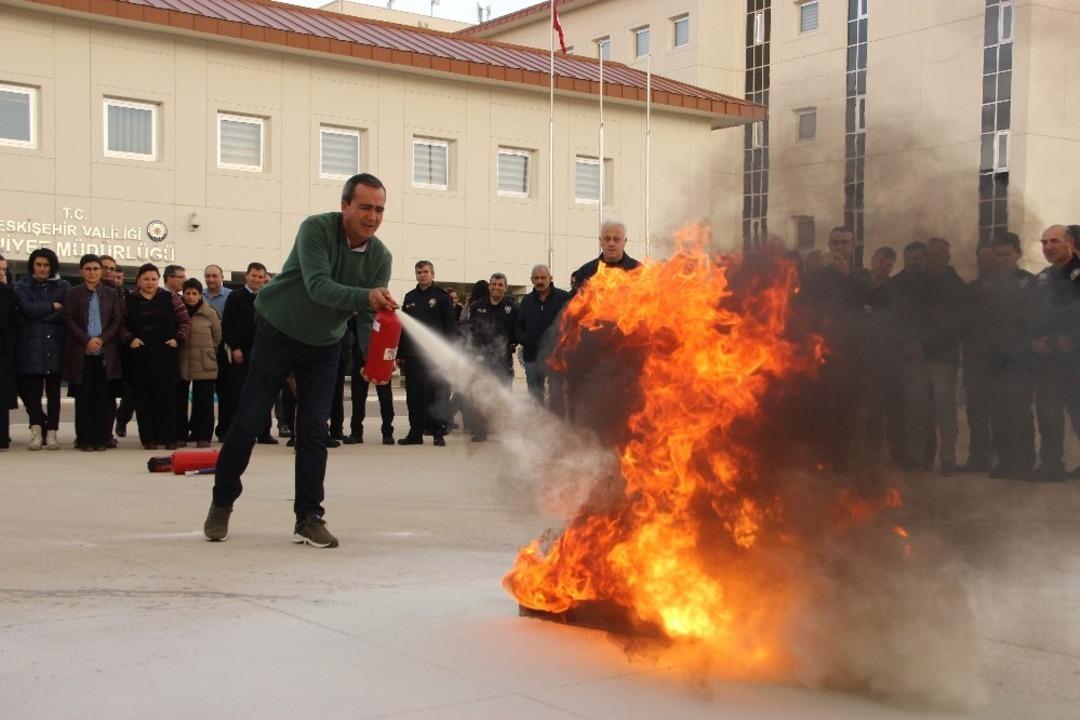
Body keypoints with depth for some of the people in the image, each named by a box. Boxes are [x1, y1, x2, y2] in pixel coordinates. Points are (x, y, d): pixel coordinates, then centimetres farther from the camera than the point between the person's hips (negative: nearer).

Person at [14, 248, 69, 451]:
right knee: (32, 389, -5)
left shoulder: (63, 287, 10)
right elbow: (27, 309, -8)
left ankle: (51, 432, 4)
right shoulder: (22, 286, 9)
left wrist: (39, 314, -8)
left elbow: (66, 314, -4)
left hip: (55, 346, 0)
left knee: (53, 390, 1)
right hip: (31, 347, 0)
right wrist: (53, 307, -4)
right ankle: (37, 429, 2)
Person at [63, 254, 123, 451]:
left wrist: (101, 339, -9)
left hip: (106, 352, 1)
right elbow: (69, 320, 0)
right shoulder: (73, 293, 8)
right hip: (81, 353, -1)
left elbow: (118, 320, 5)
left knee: (103, 397, 0)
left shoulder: (111, 294, 11)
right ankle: (84, 439, 4)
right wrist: (87, 341, -11)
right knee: (83, 397, 0)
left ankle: (101, 439, 4)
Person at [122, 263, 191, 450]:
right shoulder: (129, 300, 6)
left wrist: (178, 339, -6)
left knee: (166, 397, 0)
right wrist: (129, 339, -9)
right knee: (143, 399, 1)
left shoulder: (170, 297, 6)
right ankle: (148, 438, 7)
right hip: (140, 357, 0)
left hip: (166, 357, 0)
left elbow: (185, 321, 7)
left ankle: (168, 437, 6)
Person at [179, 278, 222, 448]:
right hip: (181, 363, 1)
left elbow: (218, 336, 8)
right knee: (179, 400, 9)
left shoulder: (210, 313, -2)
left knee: (204, 401, -1)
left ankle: (203, 436, 4)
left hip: (204, 364, -1)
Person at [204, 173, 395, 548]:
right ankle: (222, 503, 18)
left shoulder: (380, 257, -10)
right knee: (248, 422, -1)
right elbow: (318, 286, -35)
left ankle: (309, 518, 4)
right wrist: (366, 296, -50)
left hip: (323, 347, 3)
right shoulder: (316, 229, -22)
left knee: (314, 432, -3)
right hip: (277, 336, -3)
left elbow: (372, 316, -11)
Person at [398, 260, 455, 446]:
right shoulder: (410, 297, 15)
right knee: (414, 396, 5)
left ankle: (438, 432, 3)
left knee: (436, 394, -2)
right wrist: (400, 354, 10)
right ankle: (416, 432, 11)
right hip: (412, 354, 4)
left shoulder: (442, 297, 2)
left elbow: (449, 327, -2)